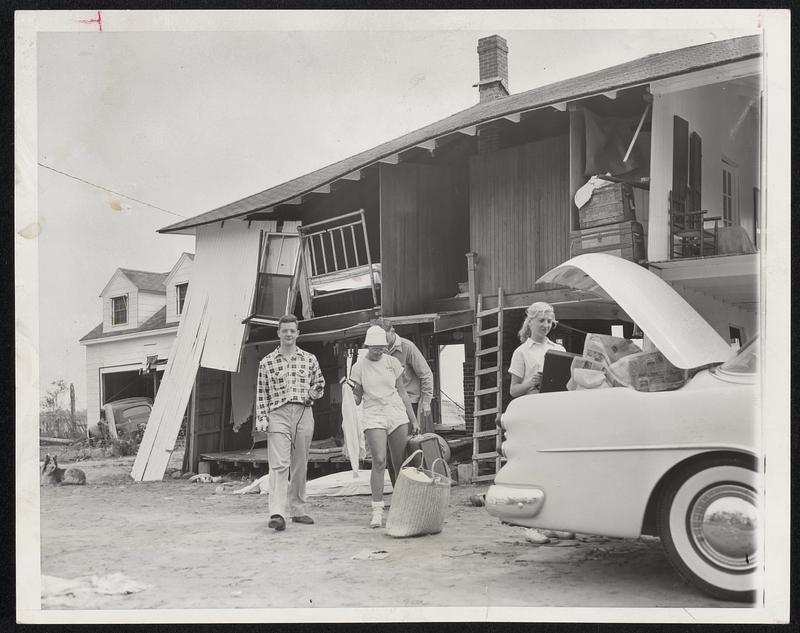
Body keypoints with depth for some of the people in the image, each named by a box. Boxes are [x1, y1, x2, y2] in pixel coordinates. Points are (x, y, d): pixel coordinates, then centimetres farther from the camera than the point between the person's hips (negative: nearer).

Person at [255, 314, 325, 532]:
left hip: (304, 415, 3)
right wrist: (261, 418, -2)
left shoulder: (309, 359, 11)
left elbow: (319, 383, 22)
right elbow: (261, 394, 8)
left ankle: (297, 510, 22)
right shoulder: (266, 363, 7)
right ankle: (277, 514, -20)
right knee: (279, 465, -14)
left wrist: (315, 392, 0)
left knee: (300, 466, 9)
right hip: (278, 415, -2)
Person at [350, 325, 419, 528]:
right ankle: (377, 511, -10)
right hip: (373, 416, -2)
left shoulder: (392, 362, 5)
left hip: (397, 414, 2)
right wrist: (350, 391, -17)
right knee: (379, 462, -14)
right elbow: (357, 399, 6)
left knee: (401, 462, 2)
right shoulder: (359, 367, 1)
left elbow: (402, 393, 11)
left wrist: (413, 420, 11)